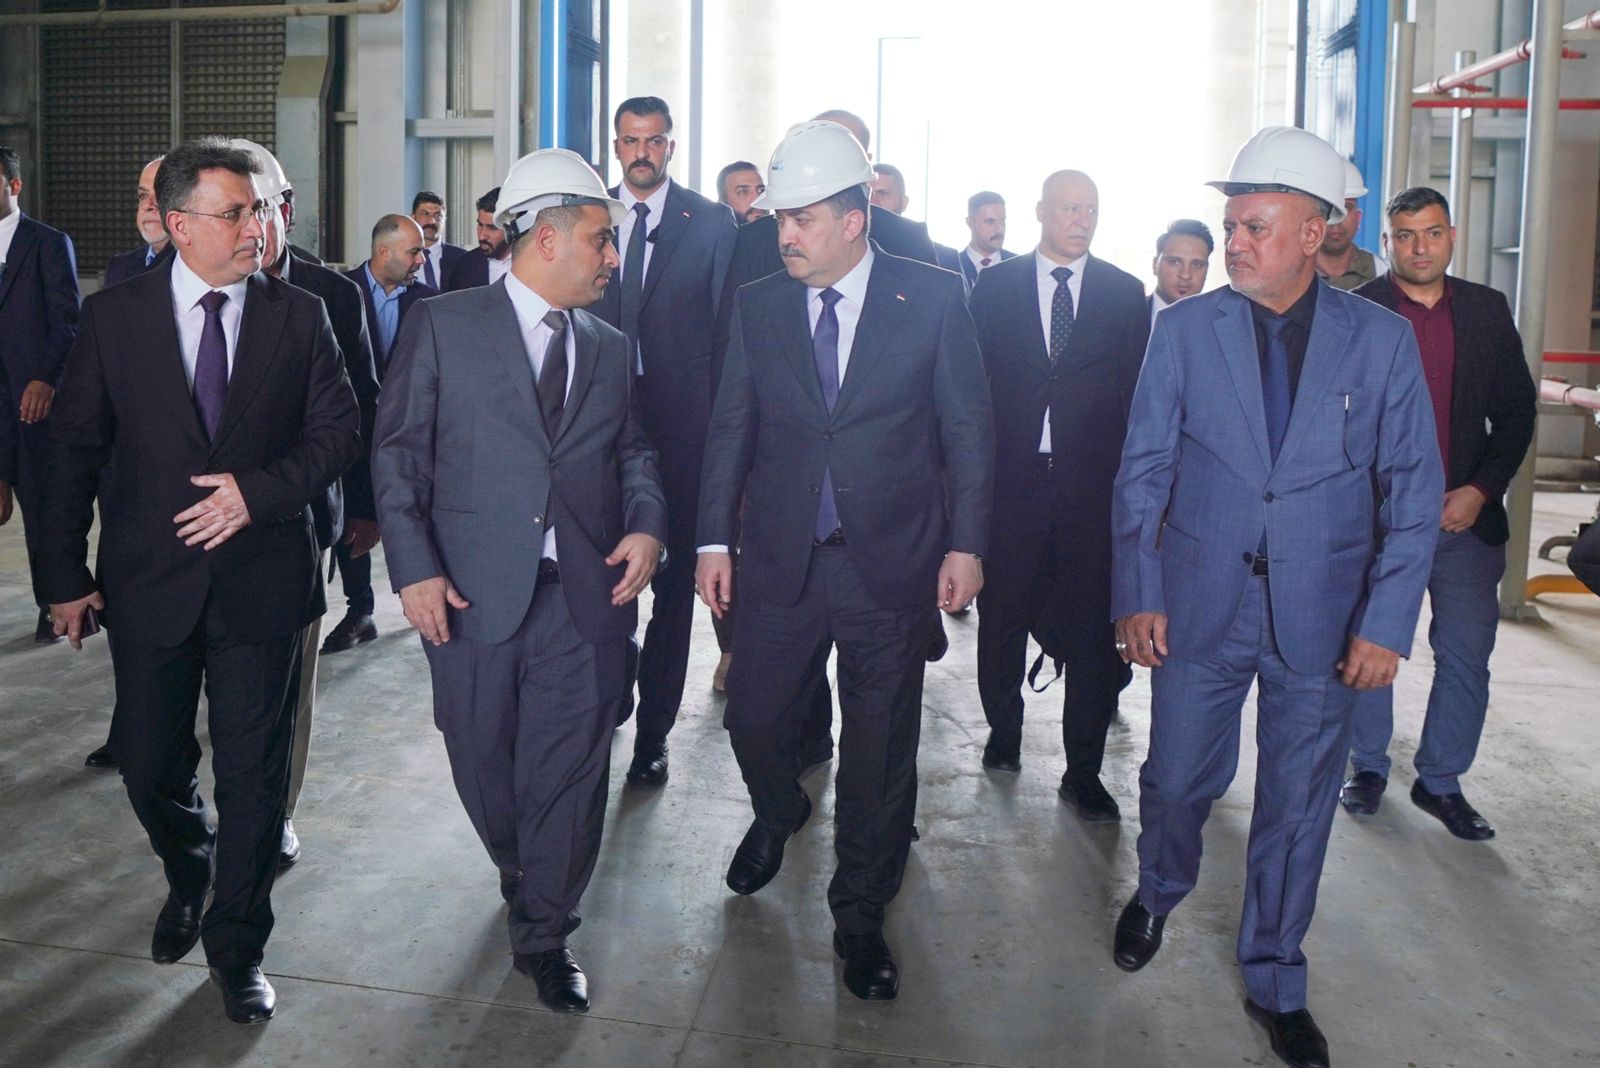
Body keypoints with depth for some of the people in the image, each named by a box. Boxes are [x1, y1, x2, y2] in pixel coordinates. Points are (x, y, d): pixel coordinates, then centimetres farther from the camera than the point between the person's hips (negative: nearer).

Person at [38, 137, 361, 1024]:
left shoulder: (298, 316, -1)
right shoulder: (114, 316, -1)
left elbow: (339, 432, -1)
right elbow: (74, 450, 2)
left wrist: (259, 489, -17)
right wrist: (64, 575, 1)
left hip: (262, 577, 0)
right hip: (148, 580, 1)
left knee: (253, 771, 6)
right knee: (149, 763, 13)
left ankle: (237, 947, 25)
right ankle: (189, 878, 46)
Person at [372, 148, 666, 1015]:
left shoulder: (610, 349, 13)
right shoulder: (442, 325, 0)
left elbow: (632, 452, 18)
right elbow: (399, 451, -2)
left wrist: (646, 524, -3)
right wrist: (415, 568, -10)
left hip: (585, 593, 3)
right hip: (473, 591, -2)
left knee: (569, 769, 4)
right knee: (483, 761, 11)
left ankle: (545, 935, 21)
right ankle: (524, 881, 40)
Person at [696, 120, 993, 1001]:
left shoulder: (932, 298, -4)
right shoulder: (758, 305, 4)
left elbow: (968, 427, -1)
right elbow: (731, 427, 7)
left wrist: (965, 542, -4)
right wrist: (714, 539, 3)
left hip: (891, 563, -2)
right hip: (780, 561, 2)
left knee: (880, 747, 8)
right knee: (753, 719, 10)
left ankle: (859, 914, 27)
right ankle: (778, 814, 46)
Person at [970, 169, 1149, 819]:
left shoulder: (1125, 293, 7)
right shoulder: (996, 285, 6)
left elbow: (1135, 392, 4)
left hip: (1093, 483, 0)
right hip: (1012, 479, 0)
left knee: (1092, 631, 2)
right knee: (1002, 619, 11)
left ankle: (1084, 772, 13)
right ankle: (1003, 732, 34)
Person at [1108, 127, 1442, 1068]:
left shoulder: (1382, 339, -3)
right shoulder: (1186, 328, -2)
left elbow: (1415, 490, -2)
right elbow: (1144, 470, 0)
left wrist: (1387, 624, -7)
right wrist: (1138, 593, -6)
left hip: (1323, 620, 0)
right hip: (1200, 606, 0)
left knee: (1298, 804, 11)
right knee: (1179, 779, 10)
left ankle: (1276, 981, 32)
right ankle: (1158, 894, 44)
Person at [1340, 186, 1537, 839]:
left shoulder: (1487, 310, 7)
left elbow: (1517, 411, 8)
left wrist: (1480, 490, -4)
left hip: (1466, 517, 3)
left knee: (1467, 656, 5)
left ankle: (1441, 781, 21)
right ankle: (1368, 767, 27)